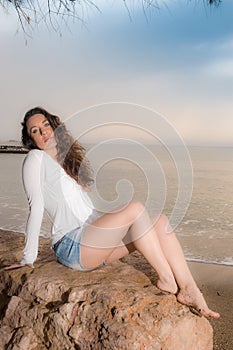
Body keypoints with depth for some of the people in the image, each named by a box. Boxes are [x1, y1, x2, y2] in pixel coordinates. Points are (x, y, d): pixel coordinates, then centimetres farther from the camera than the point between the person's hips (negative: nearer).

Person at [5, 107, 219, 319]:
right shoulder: (36, 158, -2)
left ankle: (189, 290, -19)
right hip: (71, 247, -8)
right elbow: (36, 207, -8)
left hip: (93, 239, 8)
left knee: (160, 222, -11)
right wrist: (29, 258, -9)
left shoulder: (70, 158, 21)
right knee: (135, 209, -26)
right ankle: (167, 279, -17)